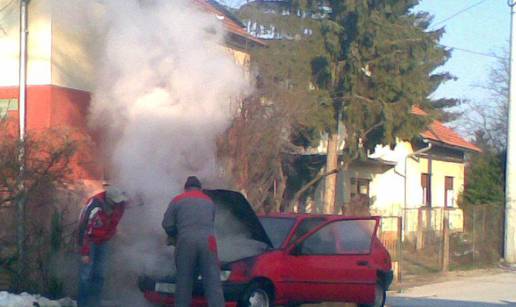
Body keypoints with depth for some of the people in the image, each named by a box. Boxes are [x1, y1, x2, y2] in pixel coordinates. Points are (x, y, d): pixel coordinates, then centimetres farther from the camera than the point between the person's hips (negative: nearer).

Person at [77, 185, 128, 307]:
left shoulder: (120, 204, -15)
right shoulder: (95, 208, -32)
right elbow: (85, 229, -27)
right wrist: (84, 253, -24)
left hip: (103, 241, 6)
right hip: (90, 240, -6)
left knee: (100, 273, 8)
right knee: (86, 272, -7)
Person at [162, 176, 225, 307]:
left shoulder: (177, 200, 15)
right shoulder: (209, 201, 25)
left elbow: (167, 224, 11)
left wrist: (176, 235, 29)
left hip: (186, 242, -1)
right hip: (207, 241, 1)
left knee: (183, 281, 7)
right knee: (213, 282, -3)